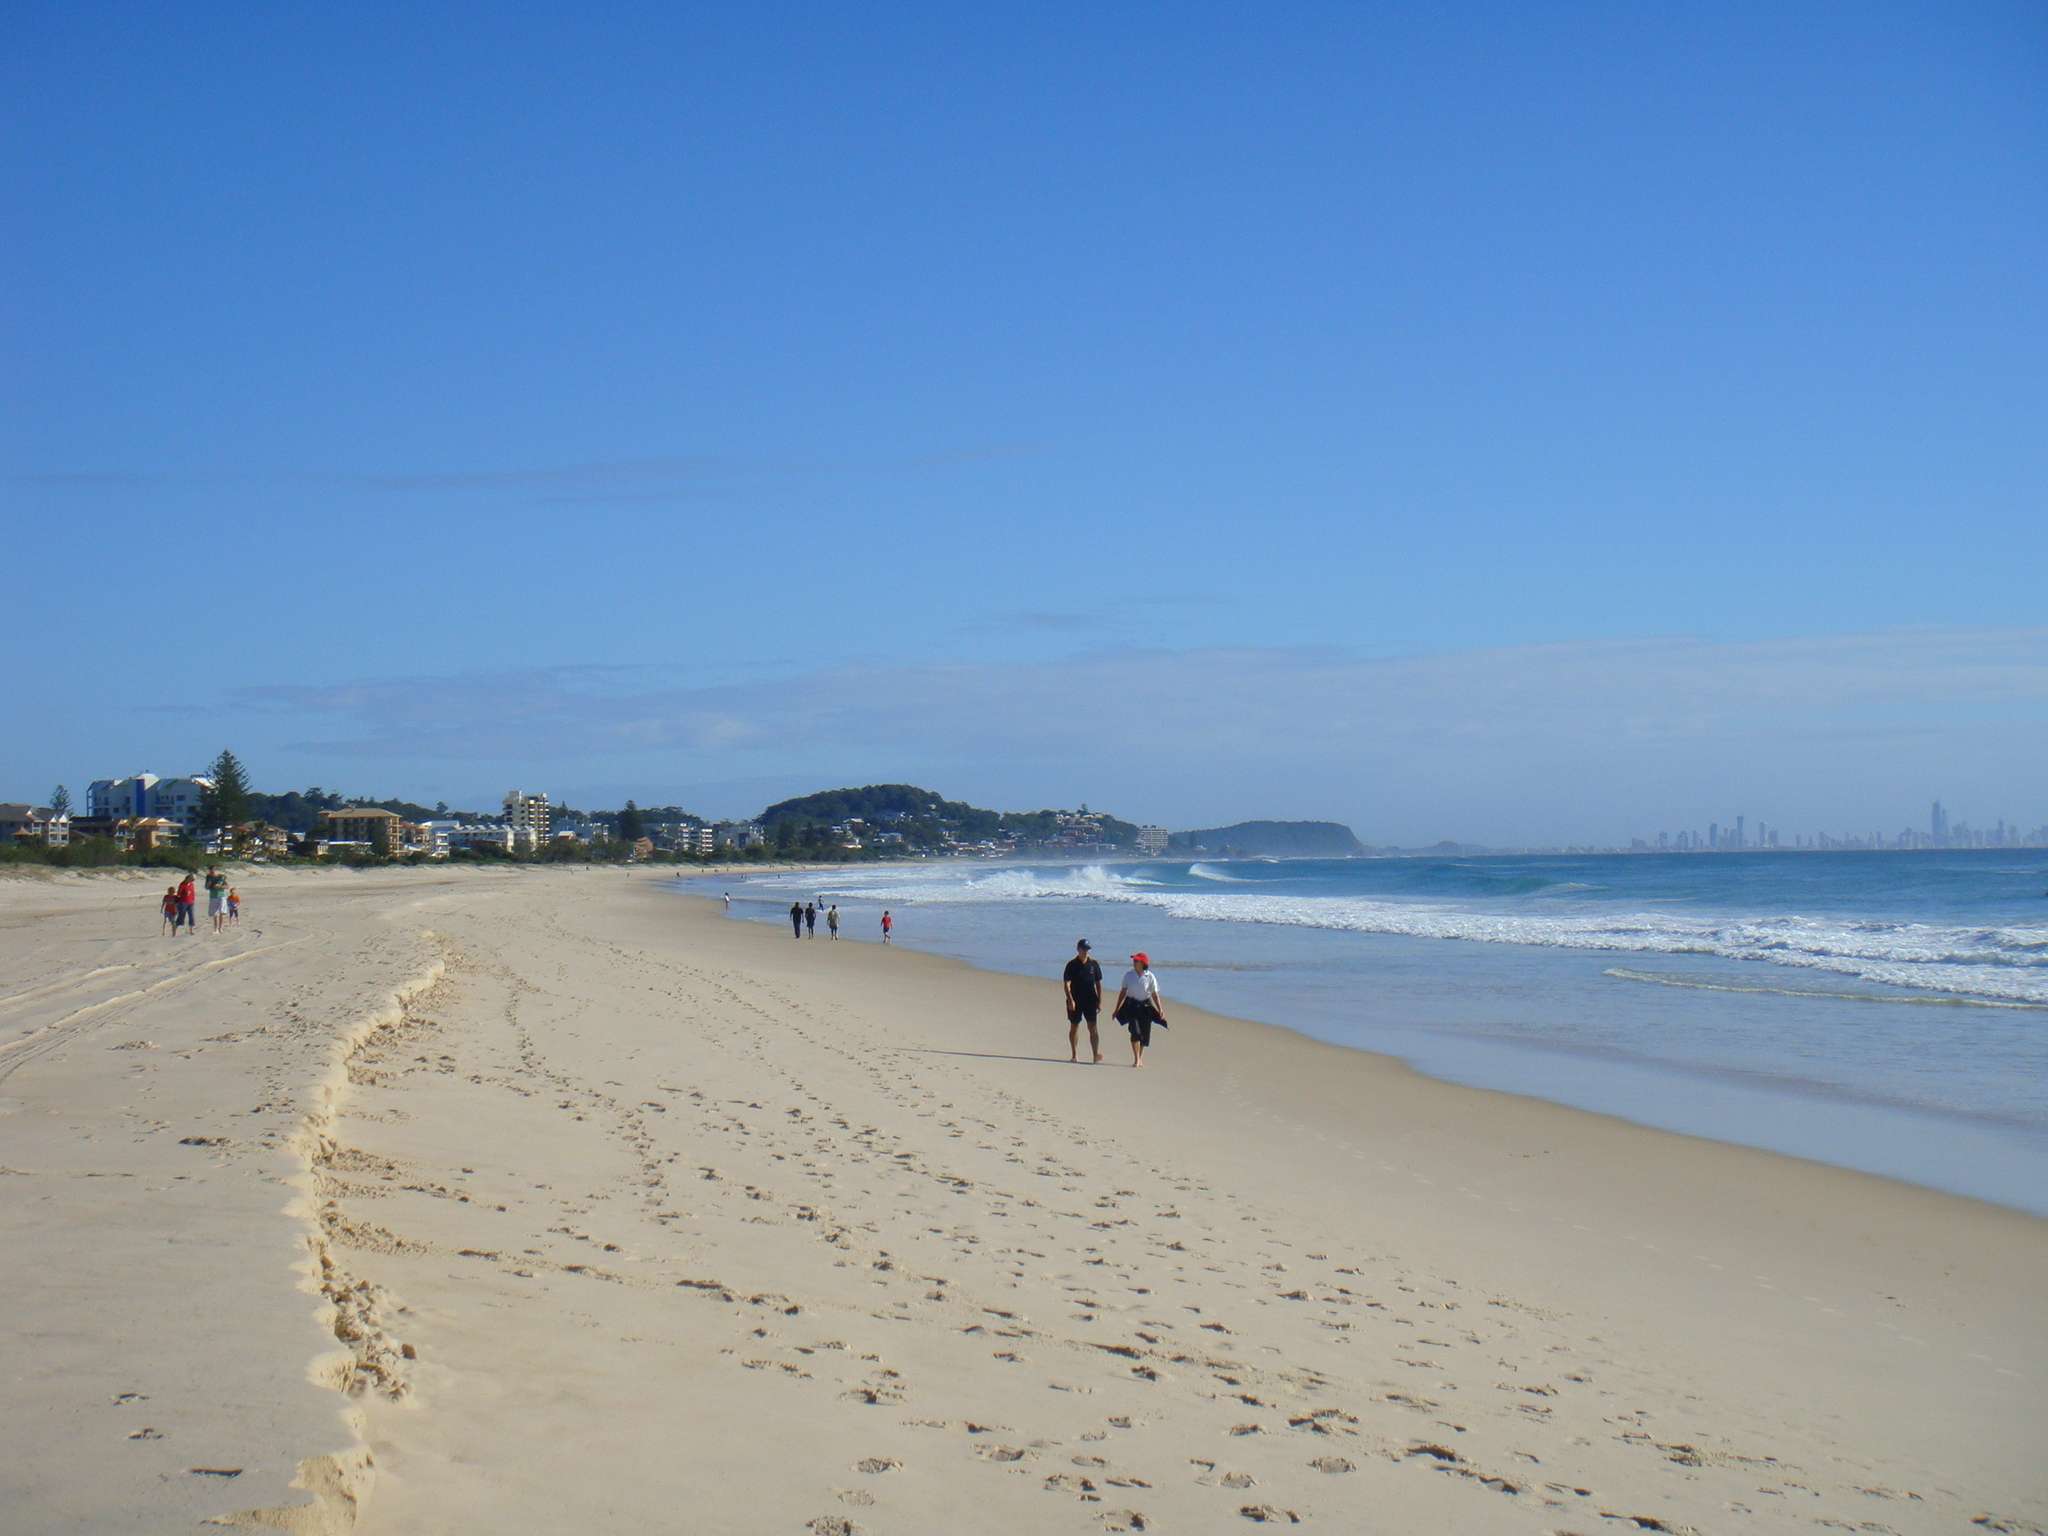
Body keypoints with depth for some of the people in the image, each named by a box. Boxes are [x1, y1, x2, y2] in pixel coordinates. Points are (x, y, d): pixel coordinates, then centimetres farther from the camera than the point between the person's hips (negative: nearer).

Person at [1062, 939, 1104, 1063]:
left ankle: (1096, 1054, -15)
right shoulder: (1072, 965, -3)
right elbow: (1066, 984, -6)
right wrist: (1070, 1000, -17)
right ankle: (1074, 1055, 18)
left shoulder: (1093, 964, 4)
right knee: (1074, 1027, 8)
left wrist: (1099, 1002, 4)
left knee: (1092, 1027, -9)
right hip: (1075, 1001, 0)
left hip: (1090, 1000, 1)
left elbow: (1098, 984, 8)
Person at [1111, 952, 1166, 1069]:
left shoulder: (1150, 977, -4)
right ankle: (1136, 1059, -12)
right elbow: (1123, 992, 5)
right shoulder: (1128, 975, -1)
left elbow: (1155, 994, -1)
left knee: (1144, 1034, 6)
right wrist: (1116, 1010, 7)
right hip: (1132, 1005, -1)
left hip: (1145, 1006, 1)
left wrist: (1160, 1011, -8)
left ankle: (1140, 1058, 27)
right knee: (1135, 1031, -16)